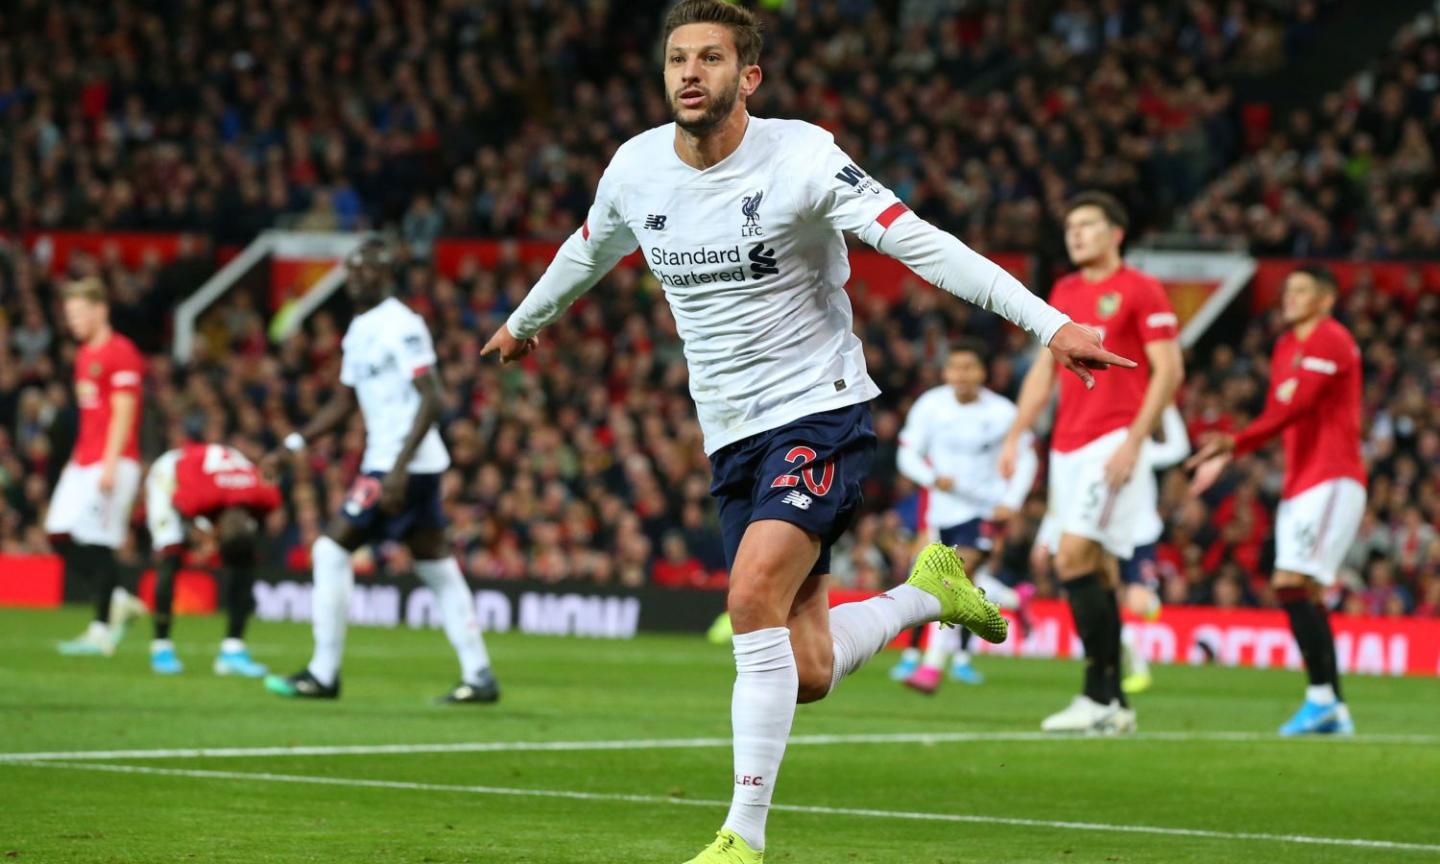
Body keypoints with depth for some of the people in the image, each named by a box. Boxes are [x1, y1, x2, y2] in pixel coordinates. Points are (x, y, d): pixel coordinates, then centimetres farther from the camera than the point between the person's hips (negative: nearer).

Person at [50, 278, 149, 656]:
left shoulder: (121, 354, -10)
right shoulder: (84, 355, 17)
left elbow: (123, 413, -15)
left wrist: (110, 464, -20)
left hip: (112, 463, -9)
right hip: (84, 461, 9)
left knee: (98, 543, -9)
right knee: (59, 532, 1)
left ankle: (101, 631, -3)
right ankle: (118, 600, 10)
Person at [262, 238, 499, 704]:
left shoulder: (401, 326, -14)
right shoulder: (359, 331, 15)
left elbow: (432, 400, -20)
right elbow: (343, 402, 23)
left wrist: (399, 468, -25)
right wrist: (292, 444, 15)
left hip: (407, 465, -10)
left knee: (332, 550, -7)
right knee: (436, 565, 10)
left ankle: (324, 674, -2)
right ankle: (479, 675, 11)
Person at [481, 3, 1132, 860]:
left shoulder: (801, 158, -15)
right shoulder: (636, 169, 1)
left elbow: (921, 244, -23)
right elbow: (589, 251, 24)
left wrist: (1050, 322, -32)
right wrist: (524, 322, 41)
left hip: (820, 411, -5)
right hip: (733, 436, 5)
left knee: (756, 595, -26)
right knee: (806, 673, -1)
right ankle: (929, 590, 30)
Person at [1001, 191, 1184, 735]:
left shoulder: (1140, 291, -5)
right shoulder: (1064, 293, 17)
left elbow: (1168, 370, -9)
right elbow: (1045, 369, 21)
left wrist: (1134, 441, -17)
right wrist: (1016, 435, 11)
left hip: (1113, 441, -7)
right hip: (1068, 446, 7)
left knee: (1075, 558, -18)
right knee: (1094, 569, 7)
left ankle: (1098, 697, -15)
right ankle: (1114, 705, 10)